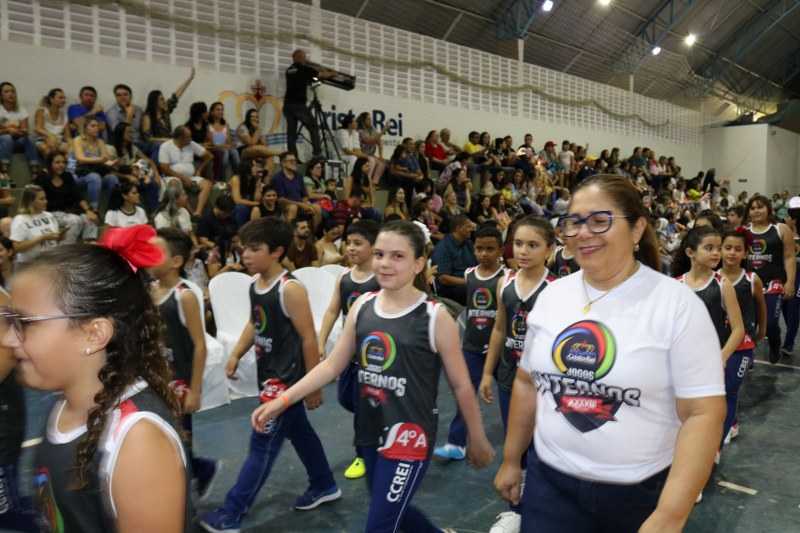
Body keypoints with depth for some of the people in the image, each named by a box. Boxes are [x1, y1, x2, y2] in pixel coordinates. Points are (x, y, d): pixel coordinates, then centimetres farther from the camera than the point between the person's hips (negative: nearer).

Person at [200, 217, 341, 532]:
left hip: (287, 377, -9)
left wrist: (313, 386, -14)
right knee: (299, 432, 21)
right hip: (269, 373, 9)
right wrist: (236, 355, 7)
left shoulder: (290, 289, -22)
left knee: (262, 444, 1)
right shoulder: (255, 285, 3)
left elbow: (308, 339, -18)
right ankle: (324, 486, 39)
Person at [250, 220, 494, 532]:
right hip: (370, 431, 6)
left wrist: (477, 440, 2)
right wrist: (282, 401, -4)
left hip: (410, 435, -6)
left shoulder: (435, 317, -14)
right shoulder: (362, 306, 0)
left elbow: (461, 385, -6)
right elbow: (332, 366, 4)